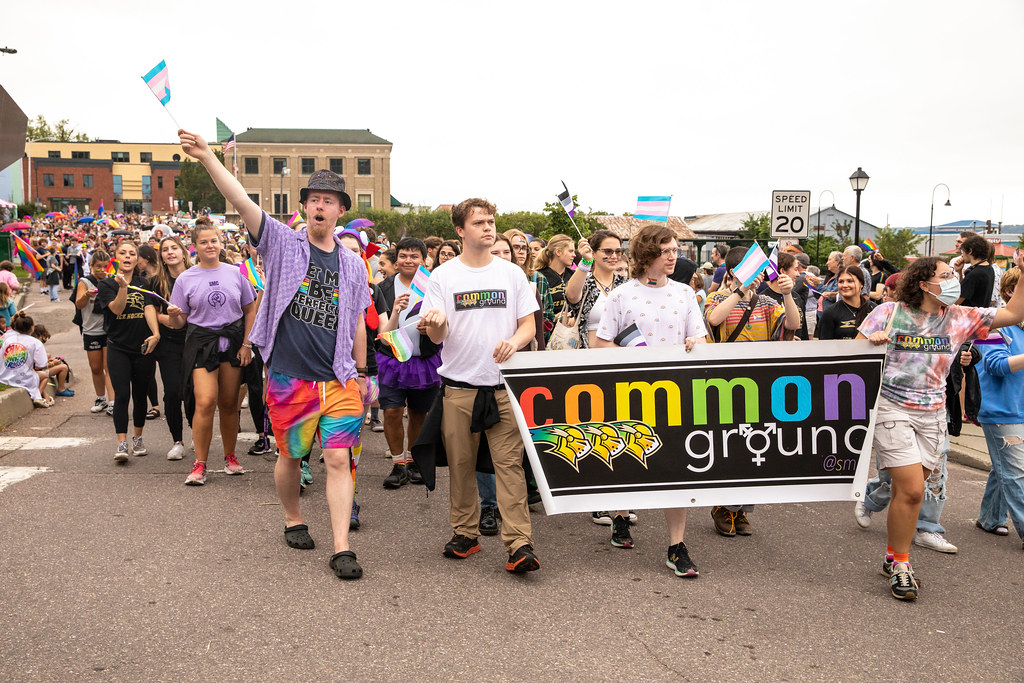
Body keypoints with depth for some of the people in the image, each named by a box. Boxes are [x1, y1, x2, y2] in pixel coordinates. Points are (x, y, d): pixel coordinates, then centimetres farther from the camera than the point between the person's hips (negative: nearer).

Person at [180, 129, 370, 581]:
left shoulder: (353, 265, 10)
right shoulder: (283, 244, 1)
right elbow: (242, 202, -13)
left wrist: (361, 373, 18)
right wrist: (206, 157, -25)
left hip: (339, 380, 2)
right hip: (289, 378, -1)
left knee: (338, 459, -4)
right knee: (290, 456, 12)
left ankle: (342, 550, 0)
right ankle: (293, 521, 38)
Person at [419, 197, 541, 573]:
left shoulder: (512, 273, 8)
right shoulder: (442, 277, 4)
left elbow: (529, 324, 7)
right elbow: (436, 337, 1)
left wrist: (514, 341, -15)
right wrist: (435, 325, -23)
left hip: (503, 385, 0)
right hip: (458, 386, 0)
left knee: (510, 463, -6)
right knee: (460, 464, 8)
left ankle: (519, 544, -5)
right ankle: (465, 533, 23)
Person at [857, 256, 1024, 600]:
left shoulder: (960, 318, 6)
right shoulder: (889, 313, -3)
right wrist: (871, 340, -21)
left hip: (932, 415, 4)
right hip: (892, 409, -4)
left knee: (907, 490, 7)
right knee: (911, 490, -10)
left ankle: (893, 557, 26)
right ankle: (900, 565, 8)